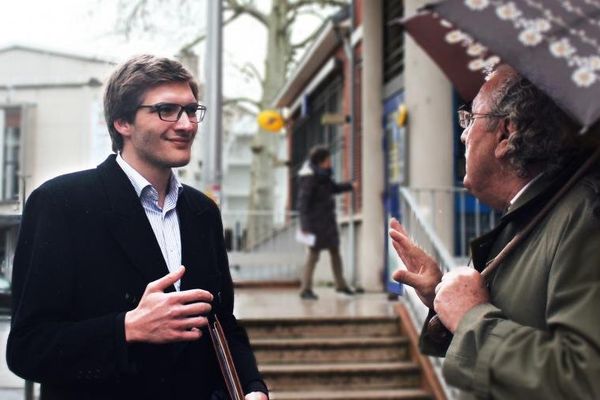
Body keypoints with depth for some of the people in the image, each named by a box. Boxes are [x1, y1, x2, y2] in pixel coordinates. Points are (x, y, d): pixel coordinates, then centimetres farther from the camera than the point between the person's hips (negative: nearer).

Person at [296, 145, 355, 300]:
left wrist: (350, 186, 12)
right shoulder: (309, 178, -19)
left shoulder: (323, 174, 6)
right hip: (315, 221, -8)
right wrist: (305, 225, -23)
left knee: (335, 251, 15)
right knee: (313, 254, -3)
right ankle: (305, 290, 7)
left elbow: (333, 188, 23)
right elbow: (303, 203, -20)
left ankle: (340, 284, 28)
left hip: (328, 219, 8)